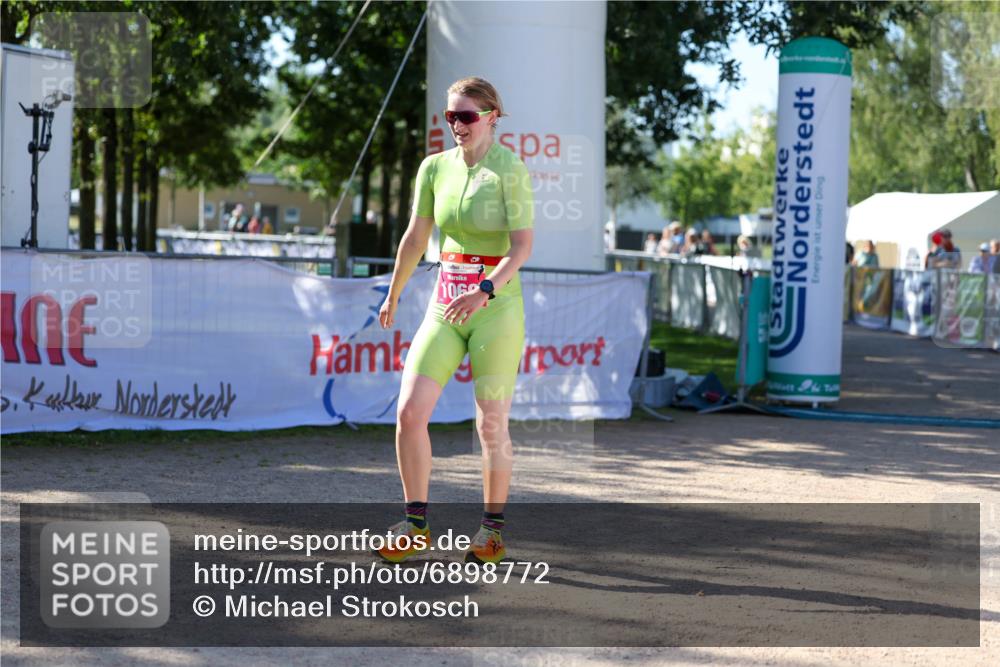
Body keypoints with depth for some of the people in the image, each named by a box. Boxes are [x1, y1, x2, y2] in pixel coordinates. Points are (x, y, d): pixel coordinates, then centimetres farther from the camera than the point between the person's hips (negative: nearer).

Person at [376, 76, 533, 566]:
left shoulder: (509, 170, -8)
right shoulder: (435, 167, 7)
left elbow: (522, 246, -15)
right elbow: (415, 237, 18)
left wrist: (485, 291, -29)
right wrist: (393, 296, 25)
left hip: (496, 305, -5)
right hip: (445, 305, 5)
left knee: (491, 424, 0)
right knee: (410, 412, -7)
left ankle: (493, 528, 17)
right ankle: (416, 525, 5)